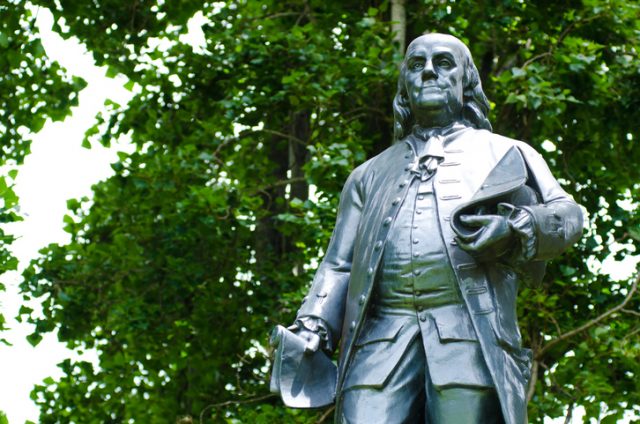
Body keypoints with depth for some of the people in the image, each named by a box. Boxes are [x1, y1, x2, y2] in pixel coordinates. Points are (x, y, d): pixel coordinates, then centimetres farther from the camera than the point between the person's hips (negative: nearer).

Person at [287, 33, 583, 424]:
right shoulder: (373, 174, 29)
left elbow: (567, 215, 14)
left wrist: (515, 230, -8)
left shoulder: (504, 154, 22)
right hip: (382, 339, 2)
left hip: (470, 332, -2)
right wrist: (313, 328, 7)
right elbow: (339, 263, 25)